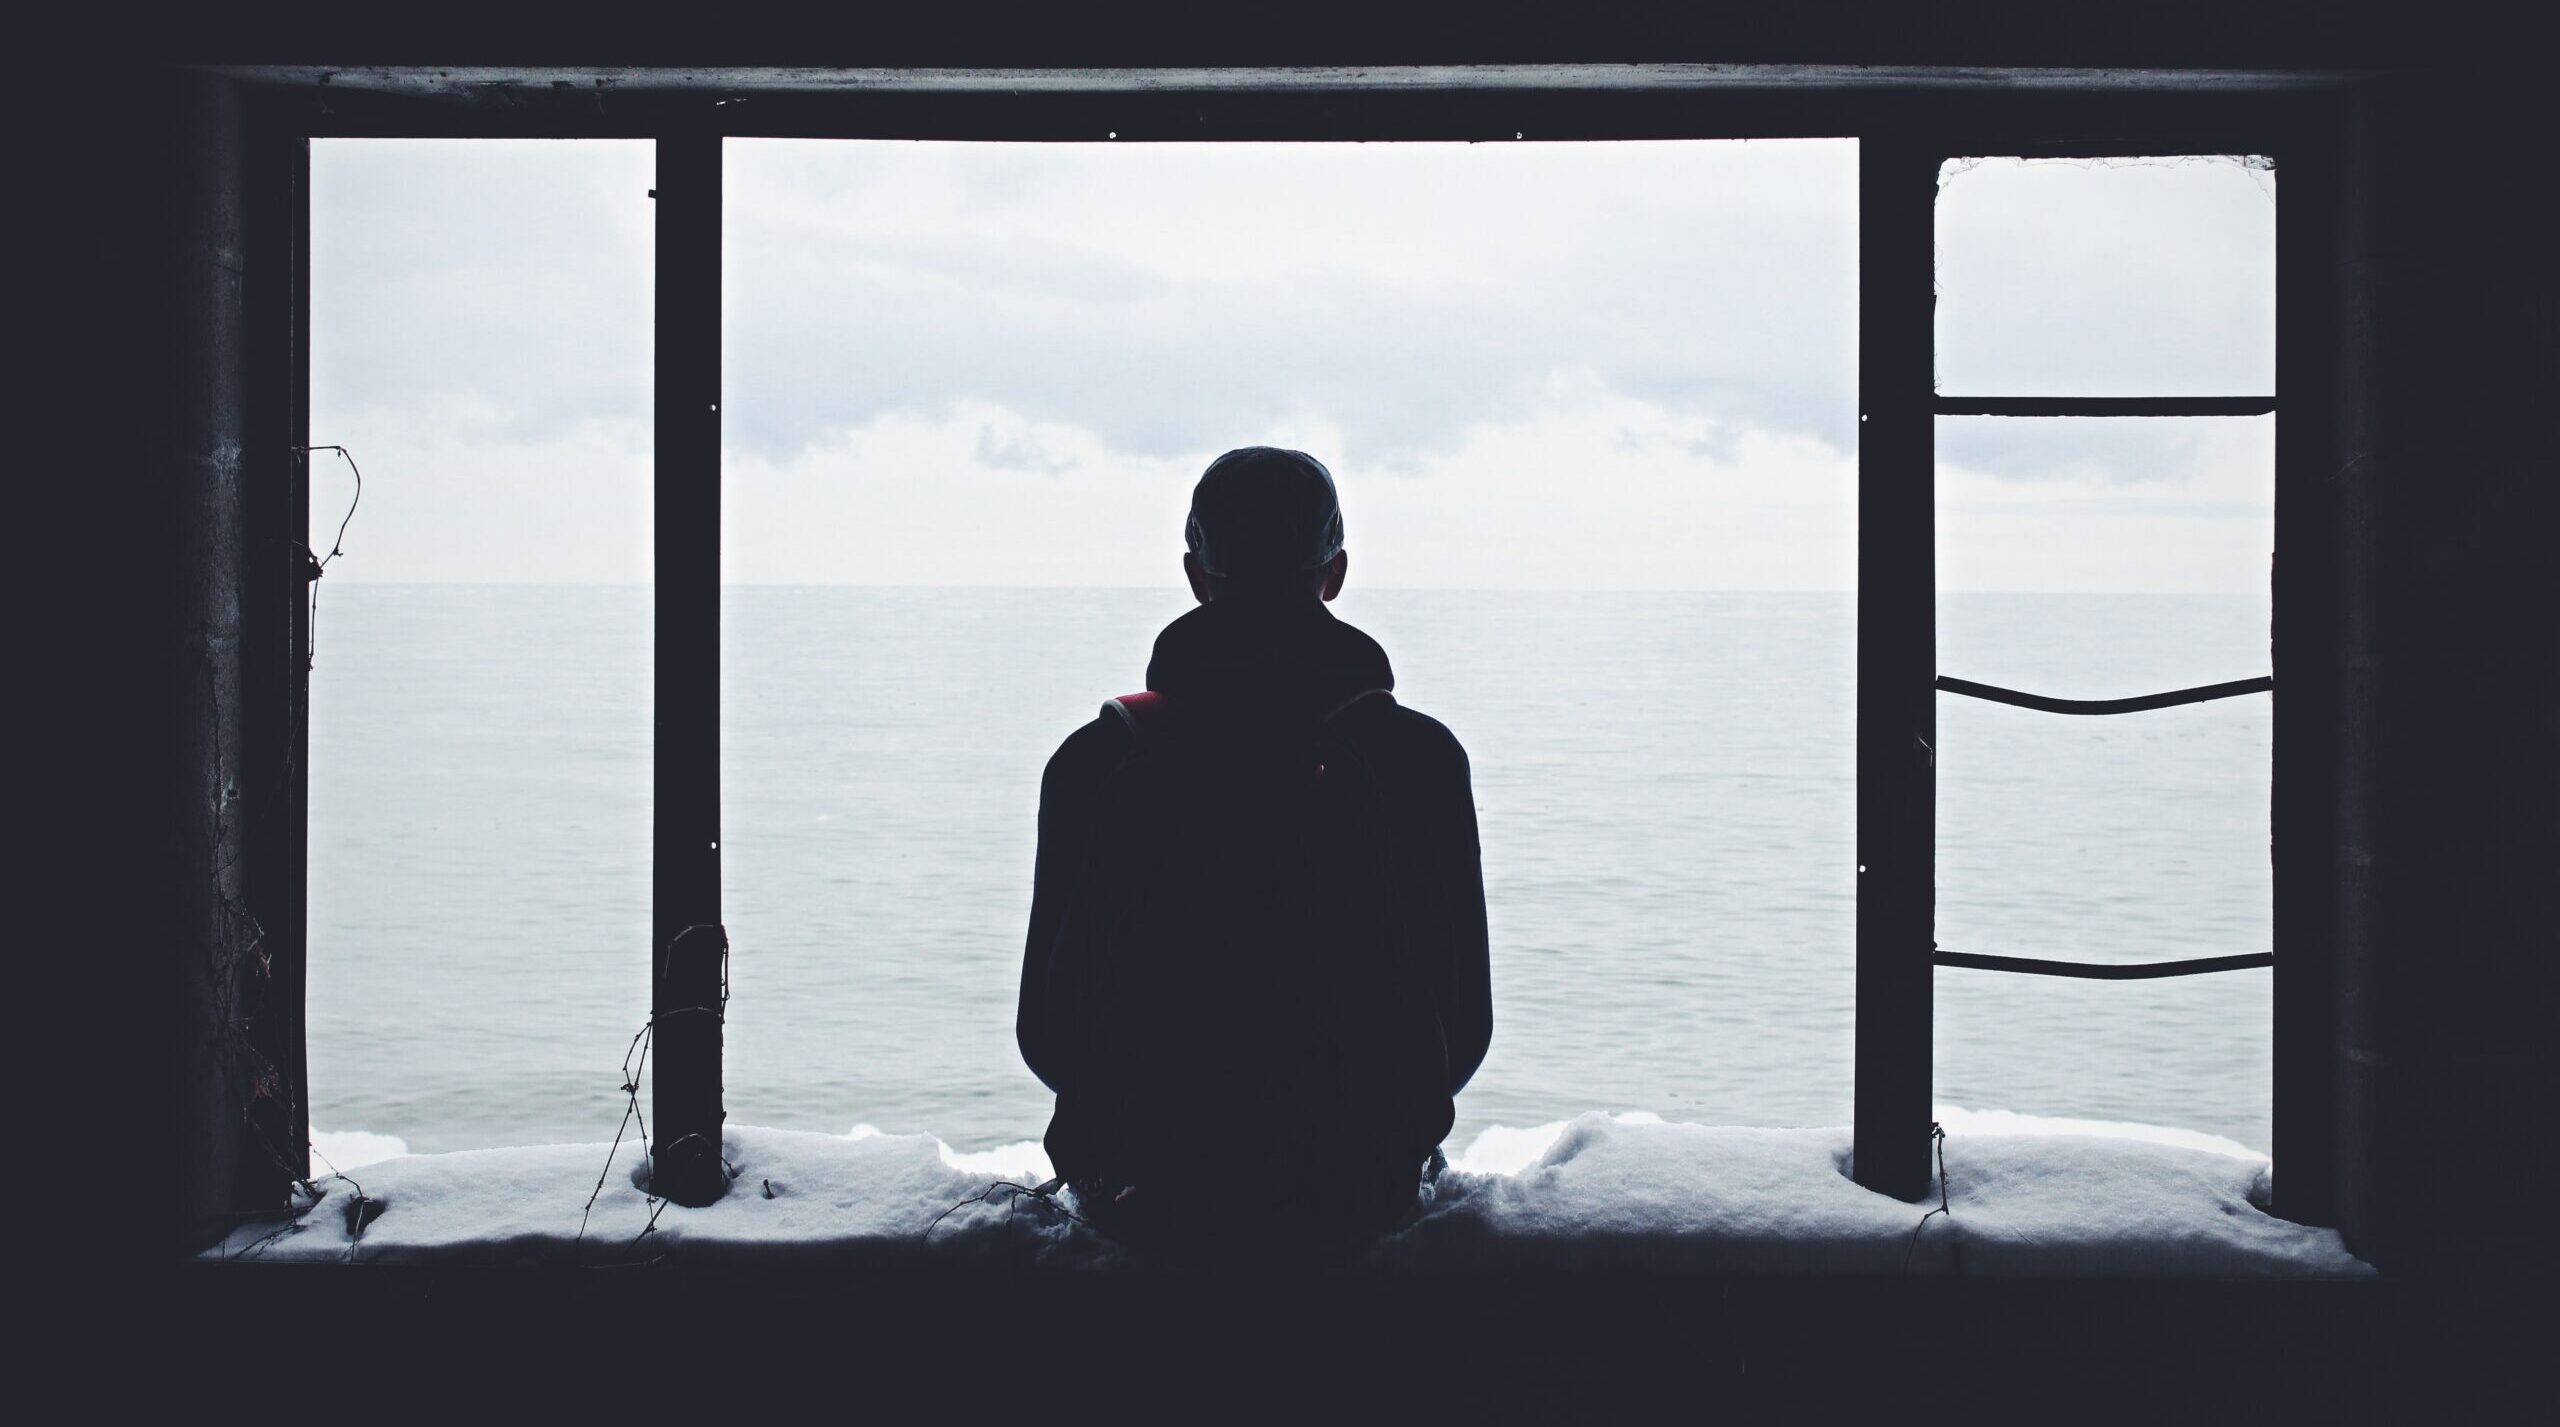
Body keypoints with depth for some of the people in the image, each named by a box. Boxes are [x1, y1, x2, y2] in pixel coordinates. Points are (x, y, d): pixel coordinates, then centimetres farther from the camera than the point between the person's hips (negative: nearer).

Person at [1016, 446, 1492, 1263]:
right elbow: (1465, 1027, -2)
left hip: (1150, 1202, 0)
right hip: (1361, 1200, 0)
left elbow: (1047, 1034, -2)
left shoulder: (1096, 763, -9)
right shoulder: (1422, 757, -9)